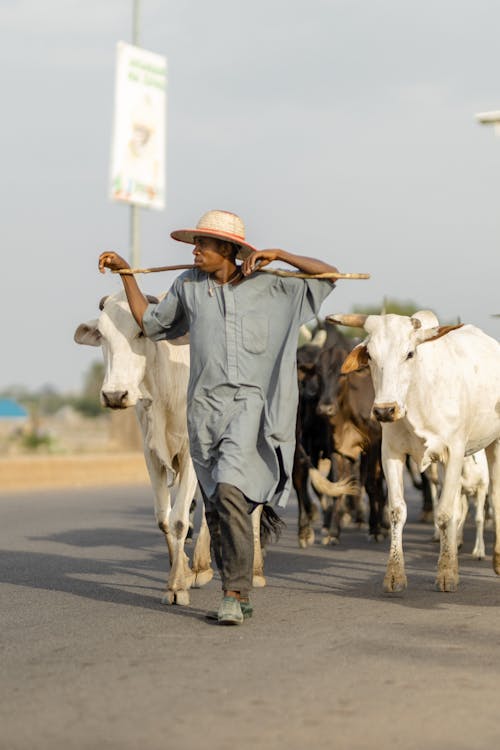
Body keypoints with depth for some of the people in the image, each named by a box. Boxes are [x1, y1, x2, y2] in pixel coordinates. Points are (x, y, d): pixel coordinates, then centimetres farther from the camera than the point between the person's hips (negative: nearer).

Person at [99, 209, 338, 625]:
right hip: (205, 407, 4)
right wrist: (125, 272, 21)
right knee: (217, 508, 5)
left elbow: (328, 276, 5)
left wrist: (279, 255, -5)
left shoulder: (268, 285, 3)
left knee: (229, 490, -23)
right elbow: (151, 322, 24)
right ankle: (238, 597, 16)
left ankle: (235, 593, -18)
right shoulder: (188, 285, 12)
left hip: (252, 405, -4)